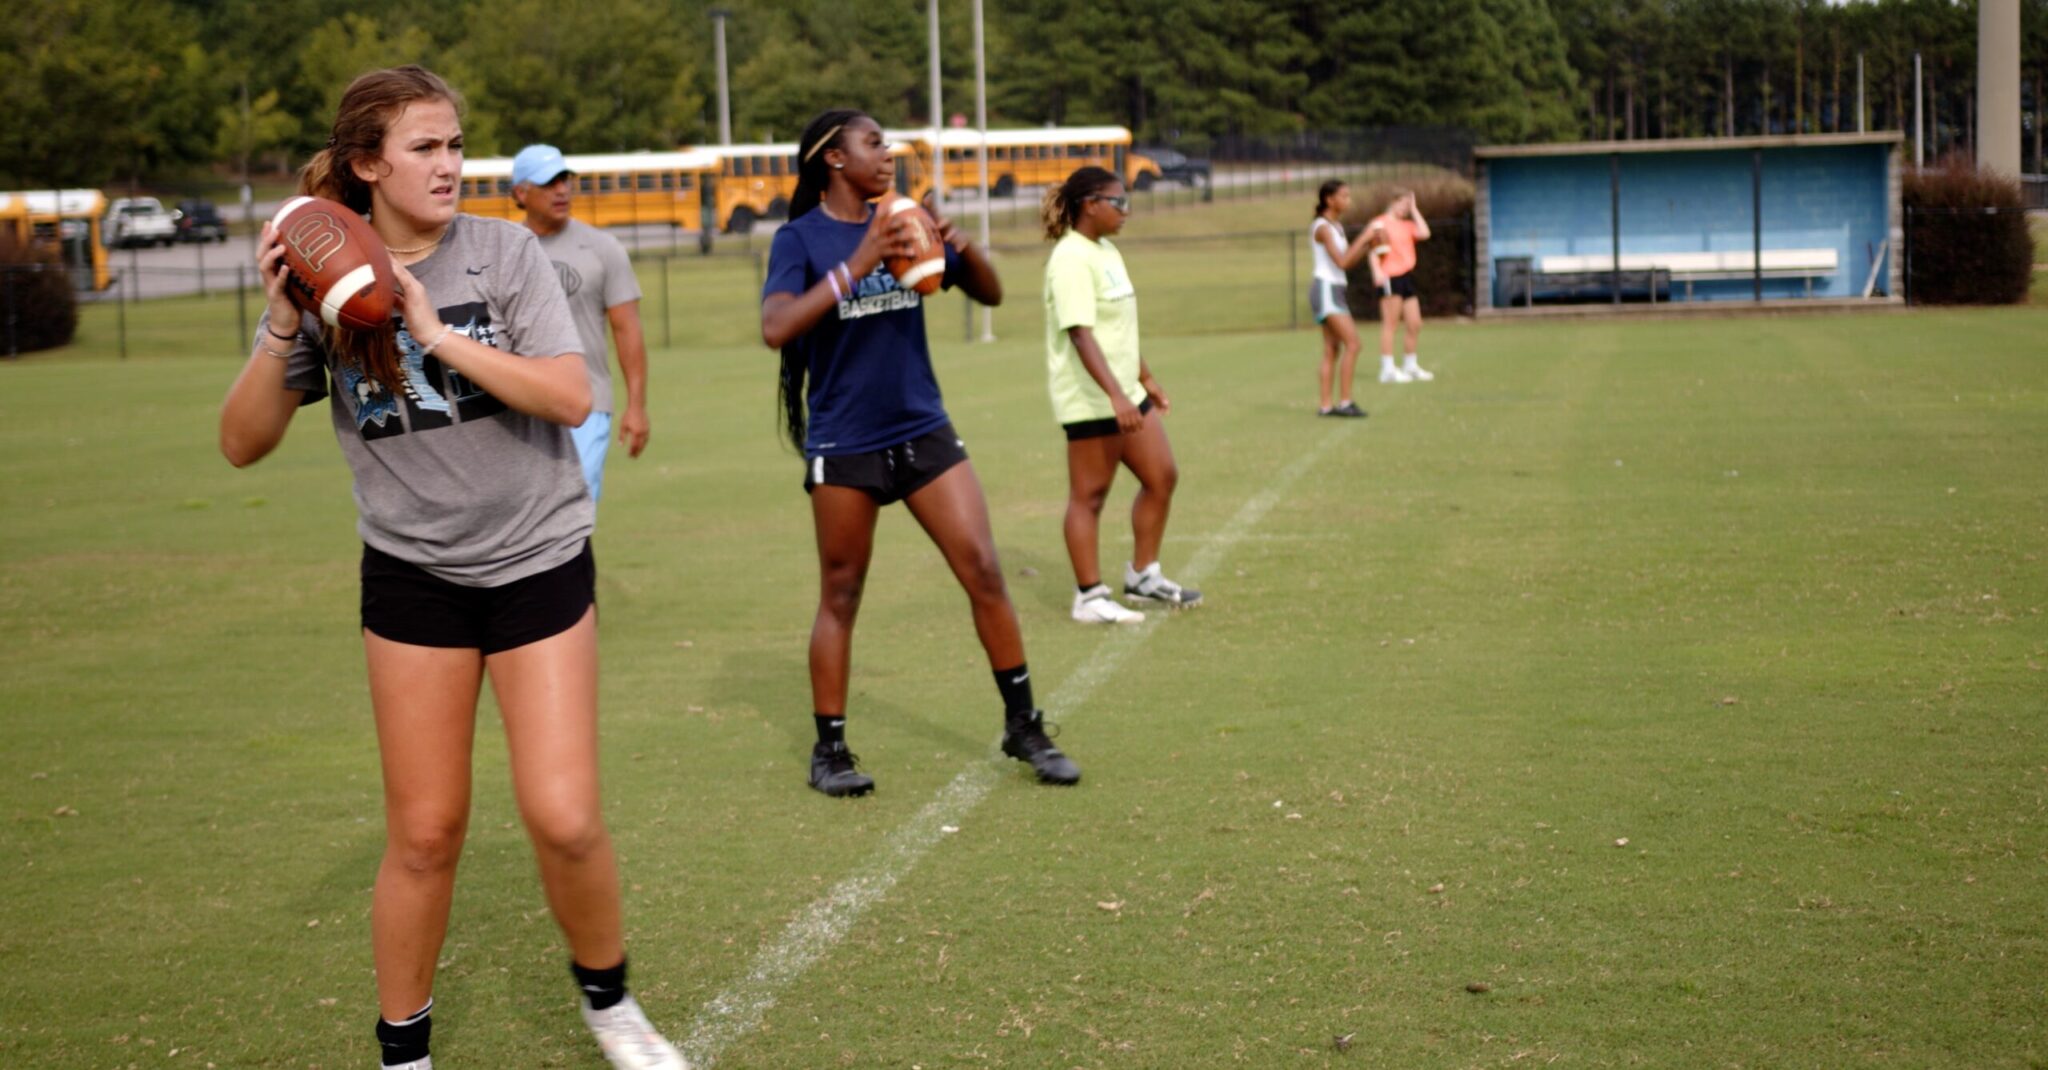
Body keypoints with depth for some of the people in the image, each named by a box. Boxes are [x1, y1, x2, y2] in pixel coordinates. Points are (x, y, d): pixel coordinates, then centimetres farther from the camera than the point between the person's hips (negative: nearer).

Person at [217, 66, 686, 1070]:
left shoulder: (504, 251, -8)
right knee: (425, 832, 3)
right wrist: (283, 326, -19)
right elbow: (243, 442, -5)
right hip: (412, 572, 1)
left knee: (563, 819, -7)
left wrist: (438, 333, -23)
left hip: (538, 559, -1)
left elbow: (570, 397, -18)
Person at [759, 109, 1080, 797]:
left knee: (983, 571, -1)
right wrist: (857, 264, -28)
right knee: (841, 597, 6)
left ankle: (1024, 727, 11)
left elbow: (990, 295, 10)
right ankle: (829, 749, 19)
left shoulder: (902, 223, 6)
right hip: (844, 445, -4)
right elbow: (775, 329, -24)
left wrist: (962, 248, -11)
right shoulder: (800, 239, -7)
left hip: (923, 430, 4)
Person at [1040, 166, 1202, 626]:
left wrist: (1146, 380, 25)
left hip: (1125, 393, 10)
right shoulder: (1072, 259, -17)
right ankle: (1089, 597, 9)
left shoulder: (1106, 251, 12)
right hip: (1090, 399, -10)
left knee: (1162, 476, 12)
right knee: (1089, 496, 0)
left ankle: (1142, 576, 25)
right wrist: (1116, 395, -33)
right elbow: (1080, 334, -26)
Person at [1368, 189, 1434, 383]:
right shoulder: (1379, 223, 0)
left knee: (1415, 324, 8)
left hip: (1407, 277, 7)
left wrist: (1414, 210, 10)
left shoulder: (1407, 225, 19)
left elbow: (1424, 233, 2)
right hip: (1390, 277, -7)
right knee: (1389, 323, -7)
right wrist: (1377, 271, -21)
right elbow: (1373, 250, -7)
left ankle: (1410, 366, 20)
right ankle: (1388, 369, -5)